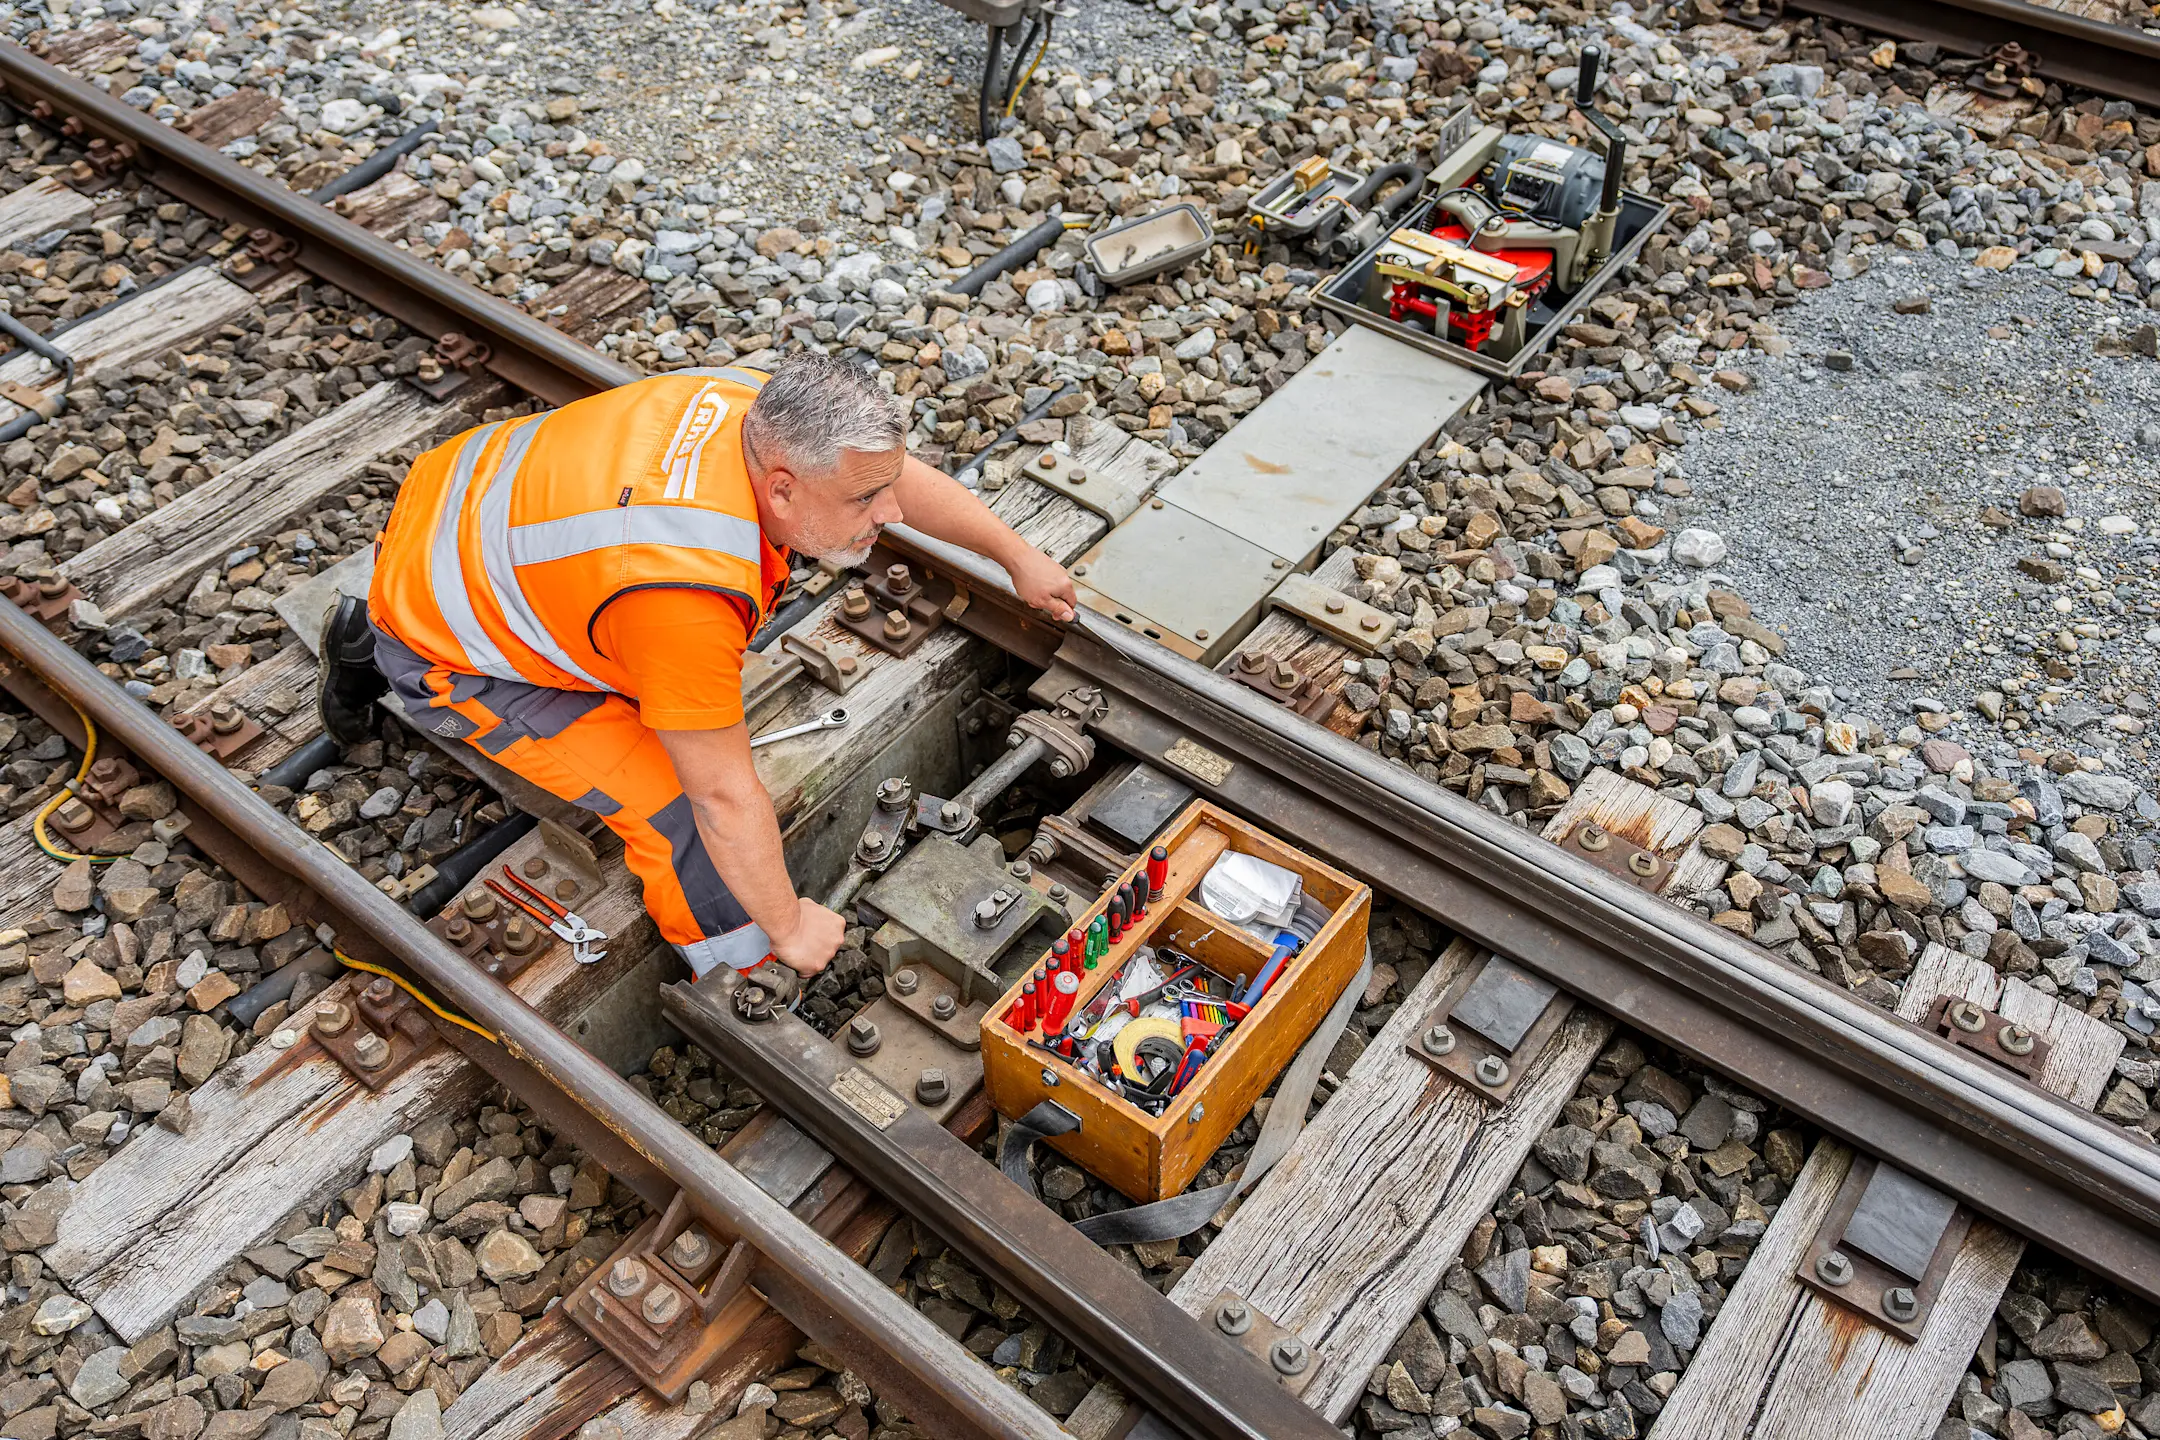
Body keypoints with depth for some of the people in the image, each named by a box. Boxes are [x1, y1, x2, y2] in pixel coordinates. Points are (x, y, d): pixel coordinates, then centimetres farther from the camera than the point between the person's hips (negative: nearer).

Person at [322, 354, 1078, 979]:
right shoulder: (684, 594, -41)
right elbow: (725, 797, -28)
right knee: (679, 807, -14)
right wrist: (787, 926, -13)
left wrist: (1017, 556, 13)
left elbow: (901, 472, 0)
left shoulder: (767, 411, -20)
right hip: (442, 650, -8)